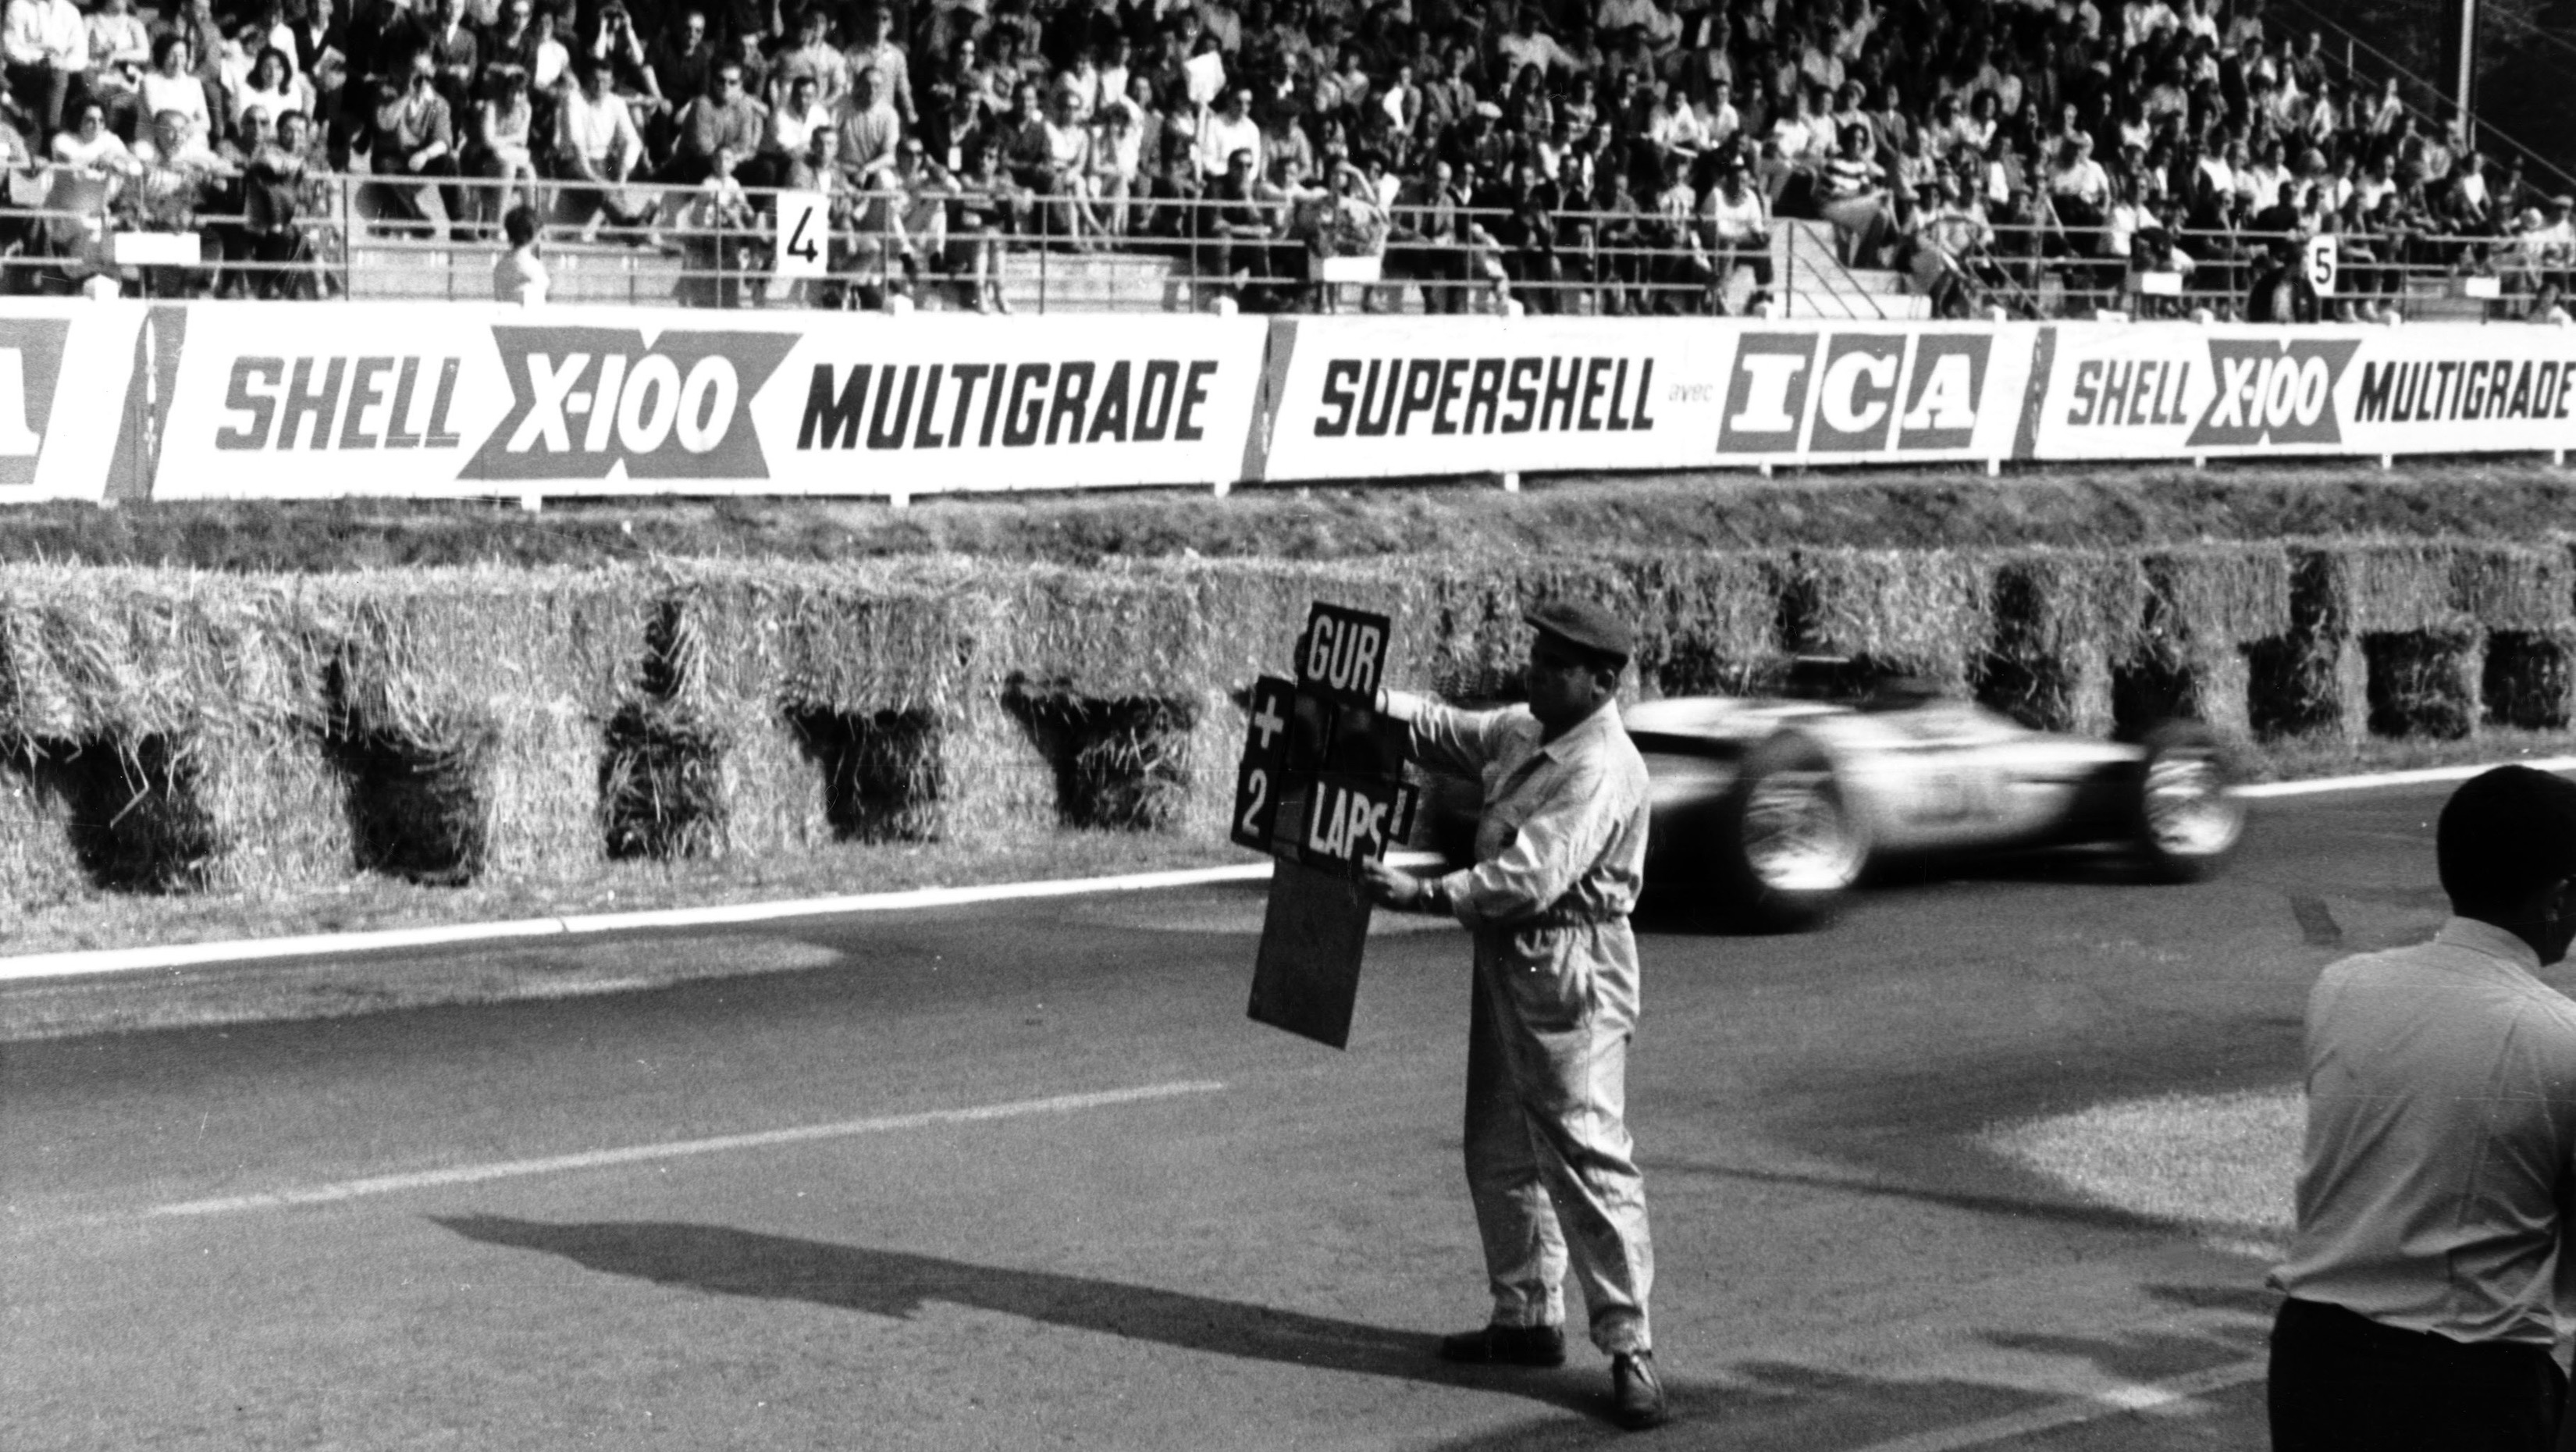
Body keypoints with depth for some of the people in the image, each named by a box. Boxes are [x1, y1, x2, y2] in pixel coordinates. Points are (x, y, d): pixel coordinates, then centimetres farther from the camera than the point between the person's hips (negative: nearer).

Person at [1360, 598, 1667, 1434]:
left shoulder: (1603, 770, -20)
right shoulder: (1525, 734, 10)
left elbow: (1530, 878, -26)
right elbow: (1444, 734, 22)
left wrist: (1423, 894, -23)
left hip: (1570, 980, -10)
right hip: (1509, 966, 10)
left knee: (1589, 1161, -10)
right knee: (1500, 1154, 17)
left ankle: (1628, 1348, -7)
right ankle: (1528, 1317, 29)